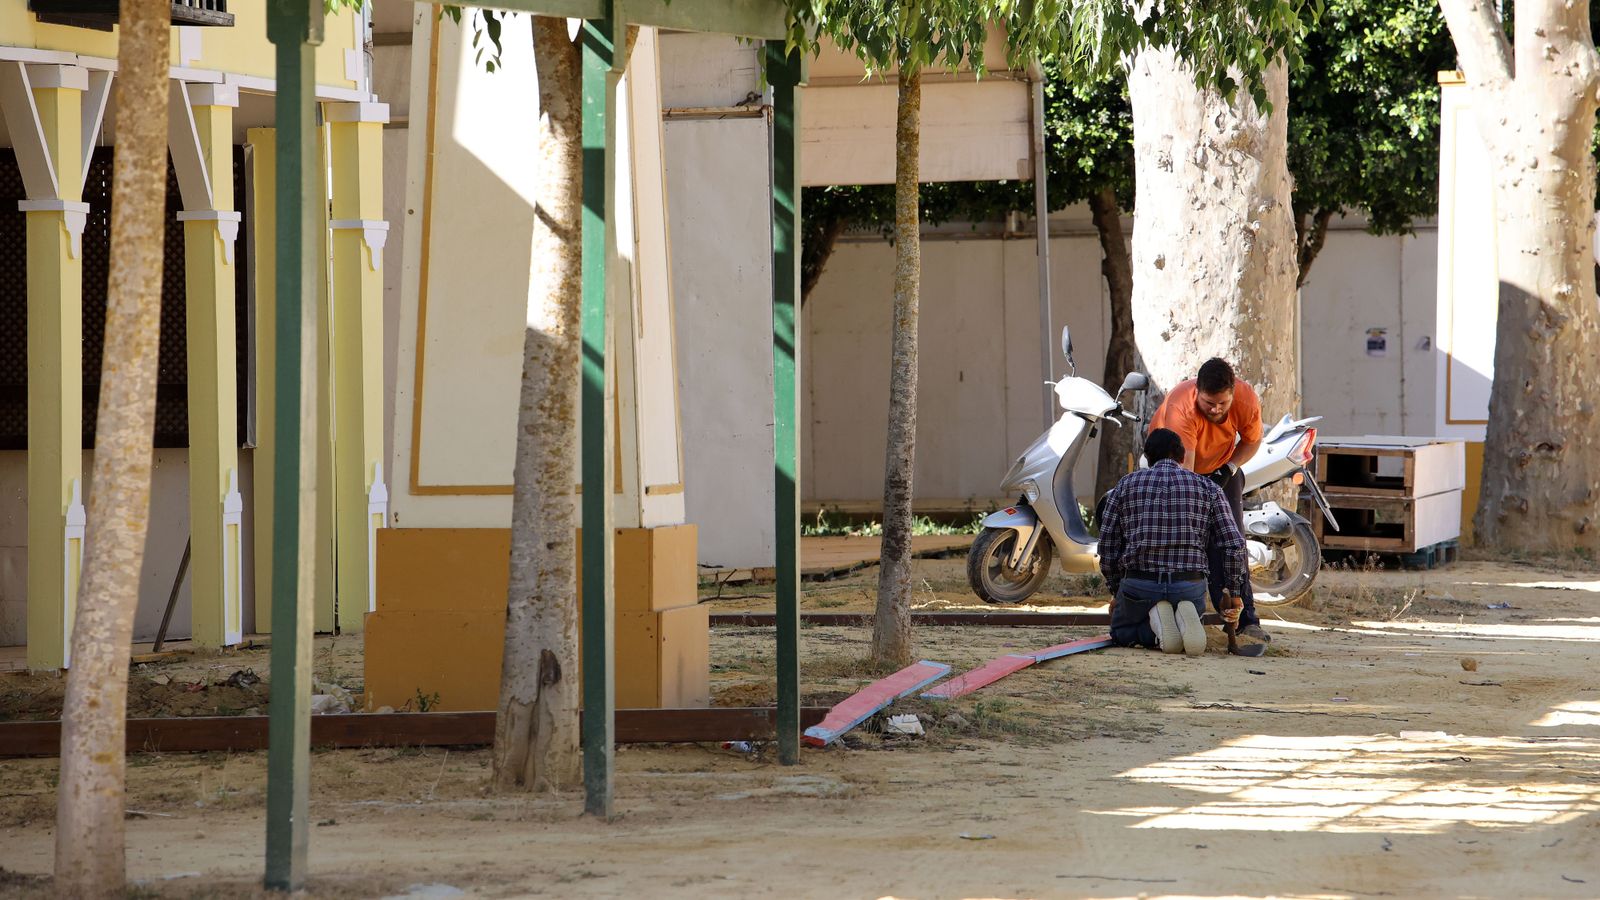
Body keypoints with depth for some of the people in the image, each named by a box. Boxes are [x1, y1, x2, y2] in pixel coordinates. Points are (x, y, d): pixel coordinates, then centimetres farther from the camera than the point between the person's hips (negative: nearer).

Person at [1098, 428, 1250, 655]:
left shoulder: (1126, 485, 10)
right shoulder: (1207, 487, 9)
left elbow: (1107, 549, 10)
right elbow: (1234, 545, 3)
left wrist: (1116, 592, 25)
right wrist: (1232, 589, 17)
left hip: (1139, 584, -1)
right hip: (1191, 586, 1)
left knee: (1122, 633, 28)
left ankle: (1157, 622, -8)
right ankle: (1184, 619, -7)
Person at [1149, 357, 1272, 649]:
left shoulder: (1247, 401, -26)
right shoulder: (1181, 408, -39)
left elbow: (1252, 441, -3)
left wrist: (1229, 468, -20)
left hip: (1221, 468, 2)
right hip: (1173, 463, -2)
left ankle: (1245, 620, -15)